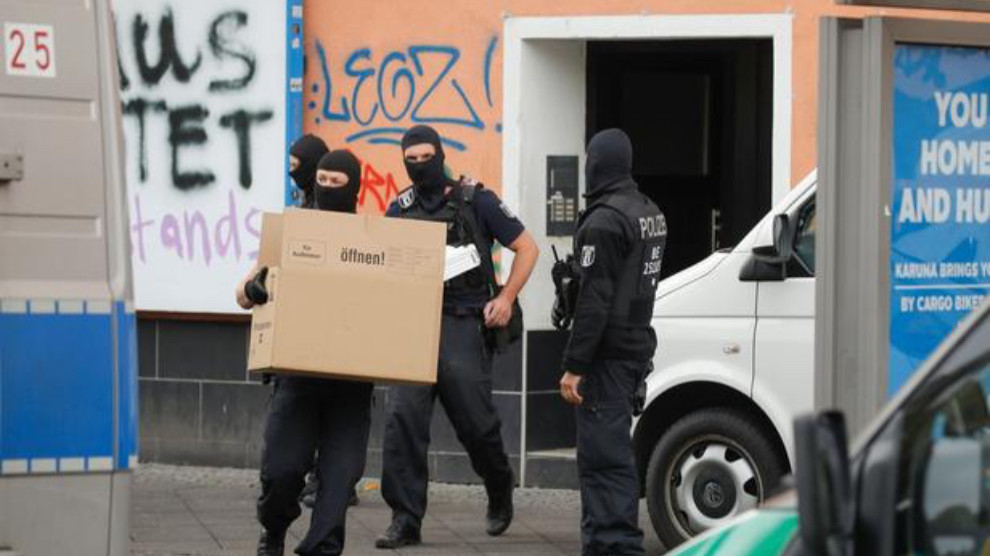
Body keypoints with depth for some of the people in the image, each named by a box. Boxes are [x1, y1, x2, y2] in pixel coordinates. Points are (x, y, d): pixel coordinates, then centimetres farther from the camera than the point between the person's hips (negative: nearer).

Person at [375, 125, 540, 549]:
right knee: (402, 419, -9)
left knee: (475, 421, 2)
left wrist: (506, 298, -6)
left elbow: (527, 248, 4)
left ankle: (500, 490, 32)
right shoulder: (400, 210, 11)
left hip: (463, 327, -3)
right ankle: (405, 519, -5)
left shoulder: (475, 201, 0)